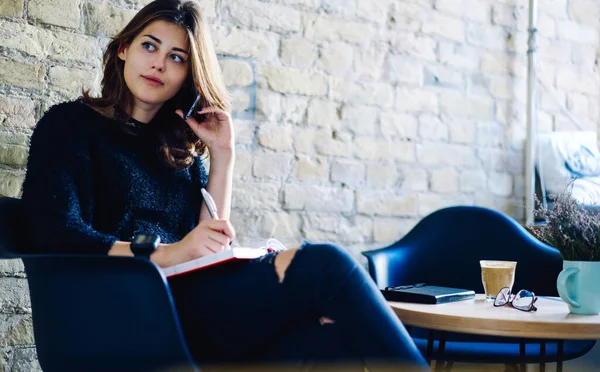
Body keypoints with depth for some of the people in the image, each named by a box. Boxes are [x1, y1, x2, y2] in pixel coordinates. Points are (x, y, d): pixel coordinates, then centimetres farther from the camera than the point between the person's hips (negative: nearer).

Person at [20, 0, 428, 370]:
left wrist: (222, 155, 10)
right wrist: (168, 254, -19)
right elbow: (58, 238, -8)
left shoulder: (180, 146, 23)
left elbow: (209, 240, 14)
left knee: (330, 335, -30)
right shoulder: (70, 124, 7)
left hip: (190, 300, 5)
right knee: (325, 266, -26)